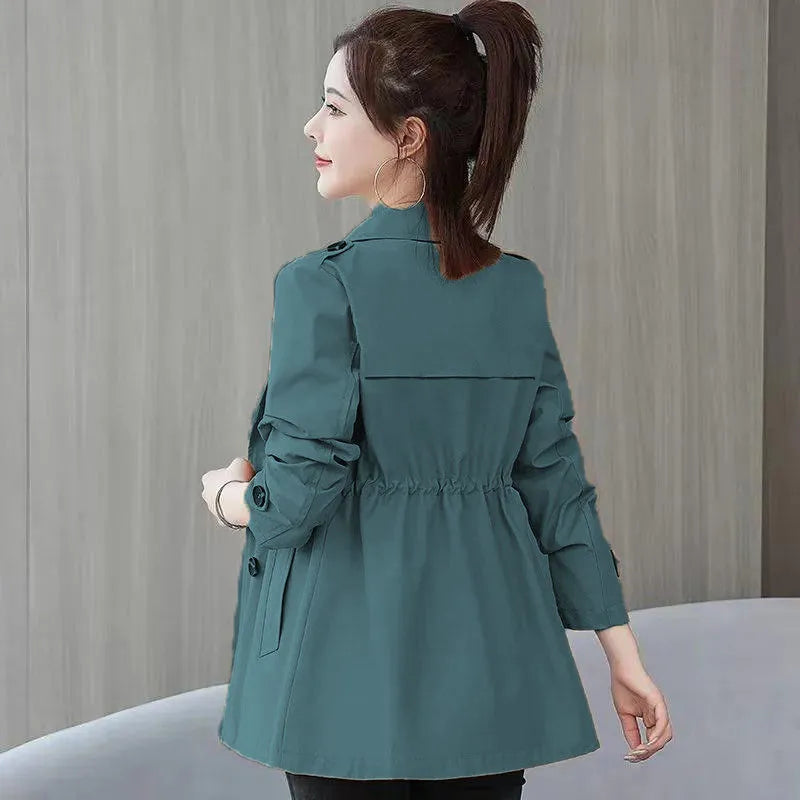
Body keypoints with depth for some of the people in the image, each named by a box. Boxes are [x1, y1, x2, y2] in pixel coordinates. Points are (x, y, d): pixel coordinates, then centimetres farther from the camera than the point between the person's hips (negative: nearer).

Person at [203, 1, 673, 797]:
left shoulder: (323, 285, -15)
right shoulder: (517, 287, 2)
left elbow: (298, 495, -15)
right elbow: (556, 484, 3)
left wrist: (225, 494, 7)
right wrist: (623, 652, 8)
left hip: (352, 667, -5)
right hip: (489, 664, 5)